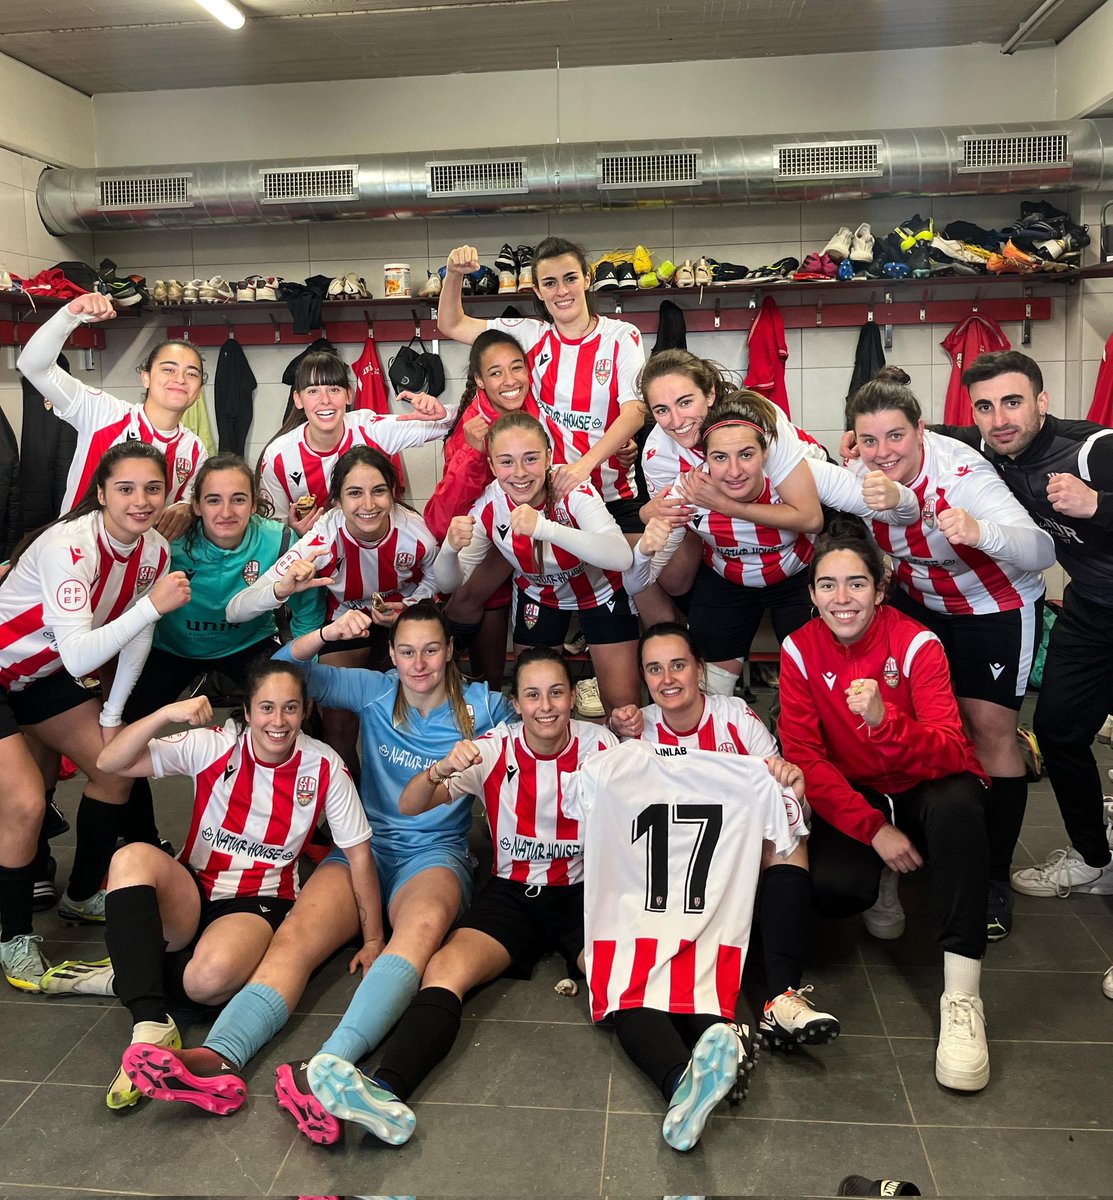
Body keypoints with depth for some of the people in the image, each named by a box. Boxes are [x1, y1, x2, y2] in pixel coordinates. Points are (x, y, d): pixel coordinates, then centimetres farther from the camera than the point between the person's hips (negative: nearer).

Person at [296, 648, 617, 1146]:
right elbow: (409, 806, -8)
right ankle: (384, 1094, -45)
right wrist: (440, 771, -32)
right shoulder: (493, 749, -3)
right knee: (445, 969, -28)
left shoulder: (599, 745, -4)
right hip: (513, 893, 1)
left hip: (584, 891, 0)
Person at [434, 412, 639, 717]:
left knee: (622, 701, -2)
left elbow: (622, 557, -48)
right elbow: (449, 584, -18)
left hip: (600, 590, -2)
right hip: (540, 596, 3)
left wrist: (544, 527, -59)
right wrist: (450, 548, -41)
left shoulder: (573, 491, -33)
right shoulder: (488, 507, -23)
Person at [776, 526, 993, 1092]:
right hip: (853, 797, 1)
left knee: (955, 803, -37)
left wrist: (883, 721, -47)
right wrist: (873, 831, -21)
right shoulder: (800, 650, -11)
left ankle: (962, 997, -30)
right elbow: (805, 758, -12)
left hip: (927, 789, -1)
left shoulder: (917, 643, -18)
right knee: (830, 888, -29)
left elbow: (951, 753, -27)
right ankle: (883, 883, 11)